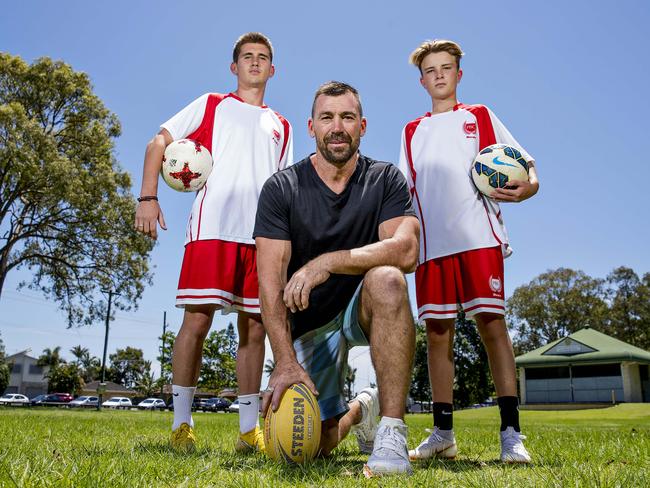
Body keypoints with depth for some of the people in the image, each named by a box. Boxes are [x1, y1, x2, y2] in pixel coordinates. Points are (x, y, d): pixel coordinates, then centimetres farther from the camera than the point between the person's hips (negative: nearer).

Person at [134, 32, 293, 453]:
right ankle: (182, 422, 6)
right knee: (197, 320, -8)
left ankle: (249, 429, 10)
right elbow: (160, 142, 8)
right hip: (212, 229, -3)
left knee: (255, 328, 2)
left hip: (262, 239, 4)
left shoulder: (281, 127, 23)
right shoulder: (211, 105, 14)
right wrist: (148, 197, -6)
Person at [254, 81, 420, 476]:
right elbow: (271, 282, -16)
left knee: (386, 279, -36)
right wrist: (286, 362, -26)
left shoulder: (386, 180, -5)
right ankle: (360, 409, 32)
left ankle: (392, 433, -29)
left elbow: (406, 250, -23)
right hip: (309, 322, 1)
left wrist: (328, 262, -34)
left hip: (364, 310, 0)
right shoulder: (282, 188, -7)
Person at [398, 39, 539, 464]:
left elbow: (527, 170, 11)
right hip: (431, 245, 3)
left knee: (491, 324, -9)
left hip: (479, 237, -2)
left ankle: (511, 433, -3)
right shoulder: (412, 132, 21)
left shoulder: (480, 117, 15)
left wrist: (526, 188, -13)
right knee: (437, 332, 2)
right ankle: (443, 433, 10)